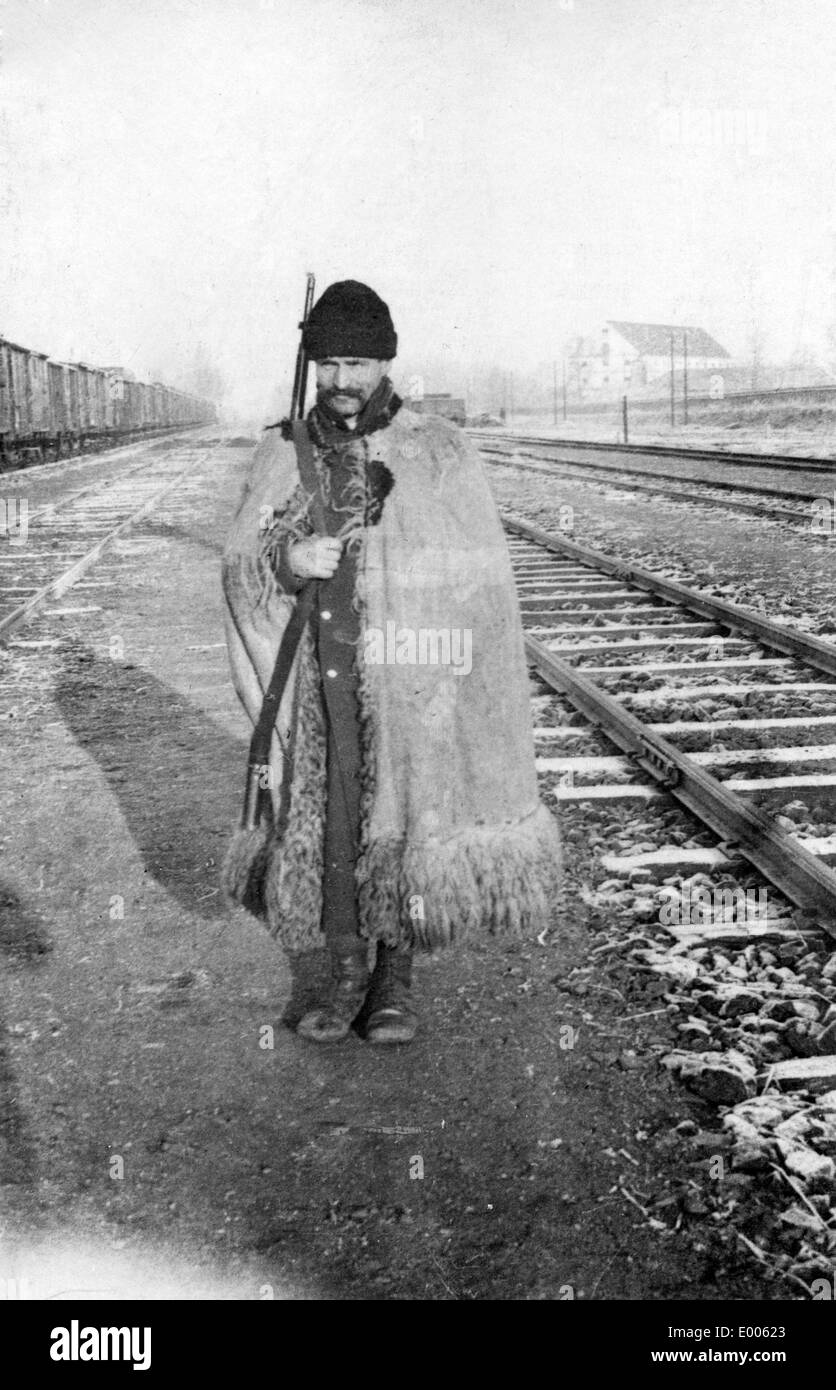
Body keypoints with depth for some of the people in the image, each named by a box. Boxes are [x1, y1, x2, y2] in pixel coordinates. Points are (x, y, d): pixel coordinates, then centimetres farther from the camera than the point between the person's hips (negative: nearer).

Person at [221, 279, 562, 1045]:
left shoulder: (440, 452, -4)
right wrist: (286, 560, -22)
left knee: (405, 820, 4)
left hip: (410, 679, -2)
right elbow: (241, 567, 1)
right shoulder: (285, 453, 4)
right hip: (317, 678, 3)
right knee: (328, 820, 7)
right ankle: (348, 976, 24)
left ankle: (396, 980, 21)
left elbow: (480, 580, -4)